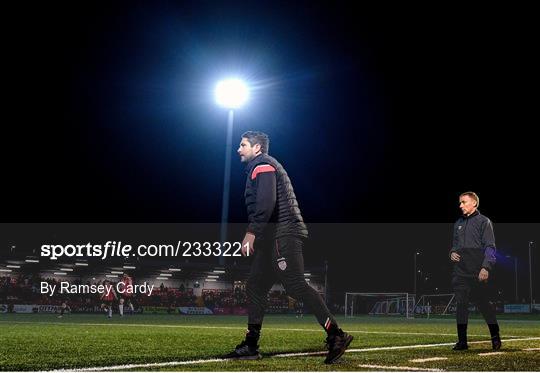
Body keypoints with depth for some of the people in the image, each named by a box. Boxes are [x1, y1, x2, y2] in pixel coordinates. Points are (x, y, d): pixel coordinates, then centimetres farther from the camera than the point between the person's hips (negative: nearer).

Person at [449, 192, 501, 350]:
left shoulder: (483, 222, -1)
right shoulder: (458, 224, 17)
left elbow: (490, 247, -7)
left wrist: (486, 267, -17)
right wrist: (452, 253, 4)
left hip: (478, 273, -5)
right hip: (460, 272, 5)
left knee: (484, 304, 1)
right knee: (461, 305, 1)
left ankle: (495, 337, 19)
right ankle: (462, 341, 5)